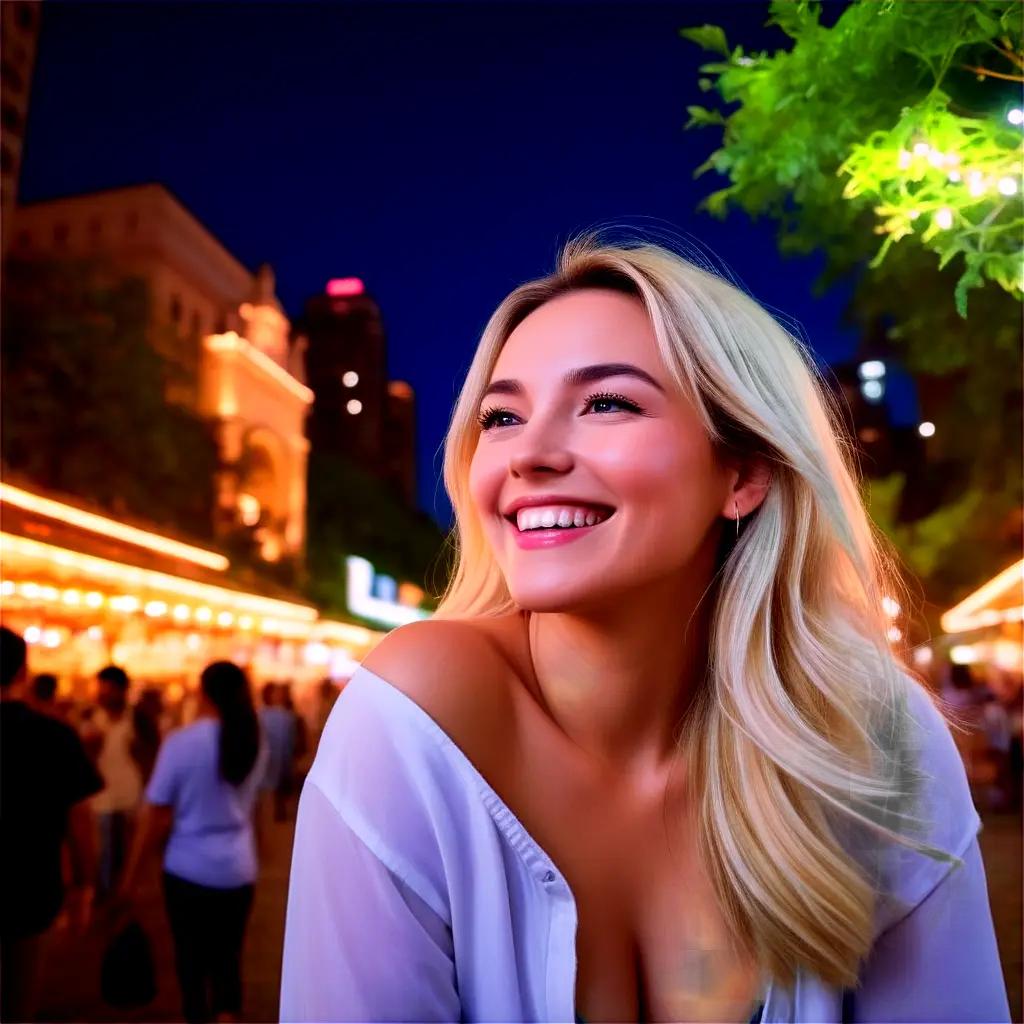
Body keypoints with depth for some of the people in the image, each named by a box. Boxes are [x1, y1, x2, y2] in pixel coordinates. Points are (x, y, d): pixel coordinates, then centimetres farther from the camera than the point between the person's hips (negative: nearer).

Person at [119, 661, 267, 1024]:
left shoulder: (181, 741, -14)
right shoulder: (256, 744, 0)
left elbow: (154, 816, -10)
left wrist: (131, 876, -1)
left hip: (189, 869, -3)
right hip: (239, 870, 3)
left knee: (192, 959, 14)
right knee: (228, 957, 17)